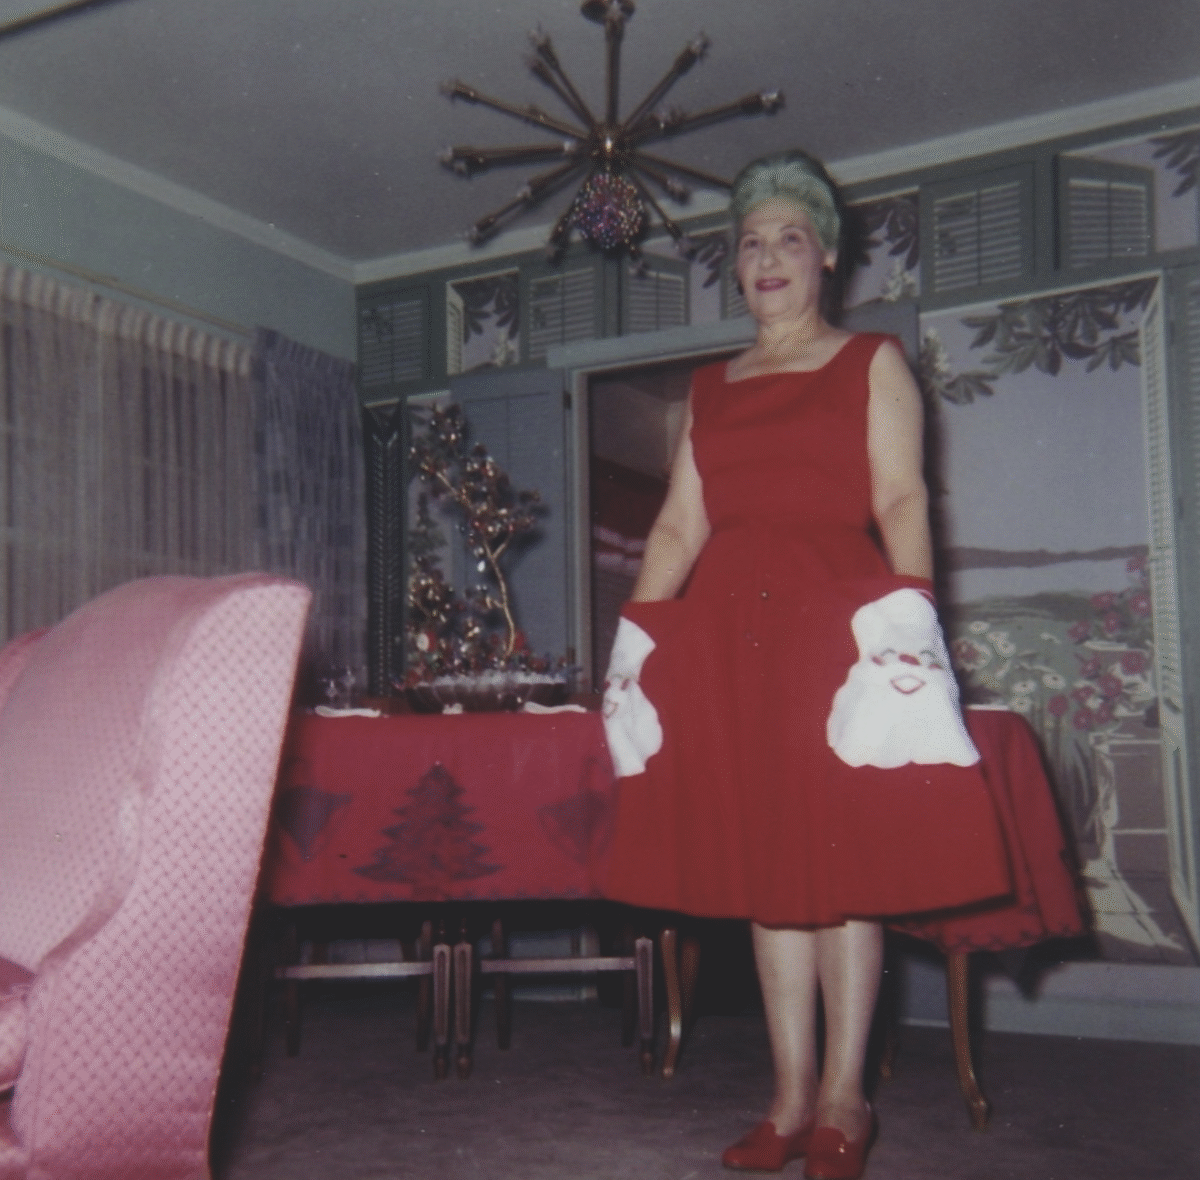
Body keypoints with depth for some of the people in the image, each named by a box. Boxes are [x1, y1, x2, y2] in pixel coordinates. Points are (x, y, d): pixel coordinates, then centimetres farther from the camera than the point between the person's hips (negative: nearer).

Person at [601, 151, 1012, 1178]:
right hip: (729, 631, 4)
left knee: (842, 857, -4)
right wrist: (637, 626, 5)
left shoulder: (872, 363, 10)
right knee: (765, 862, 3)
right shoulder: (711, 390, 21)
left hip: (838, 618, -3)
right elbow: (680, 524, 16)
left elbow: (901, 500, -1)